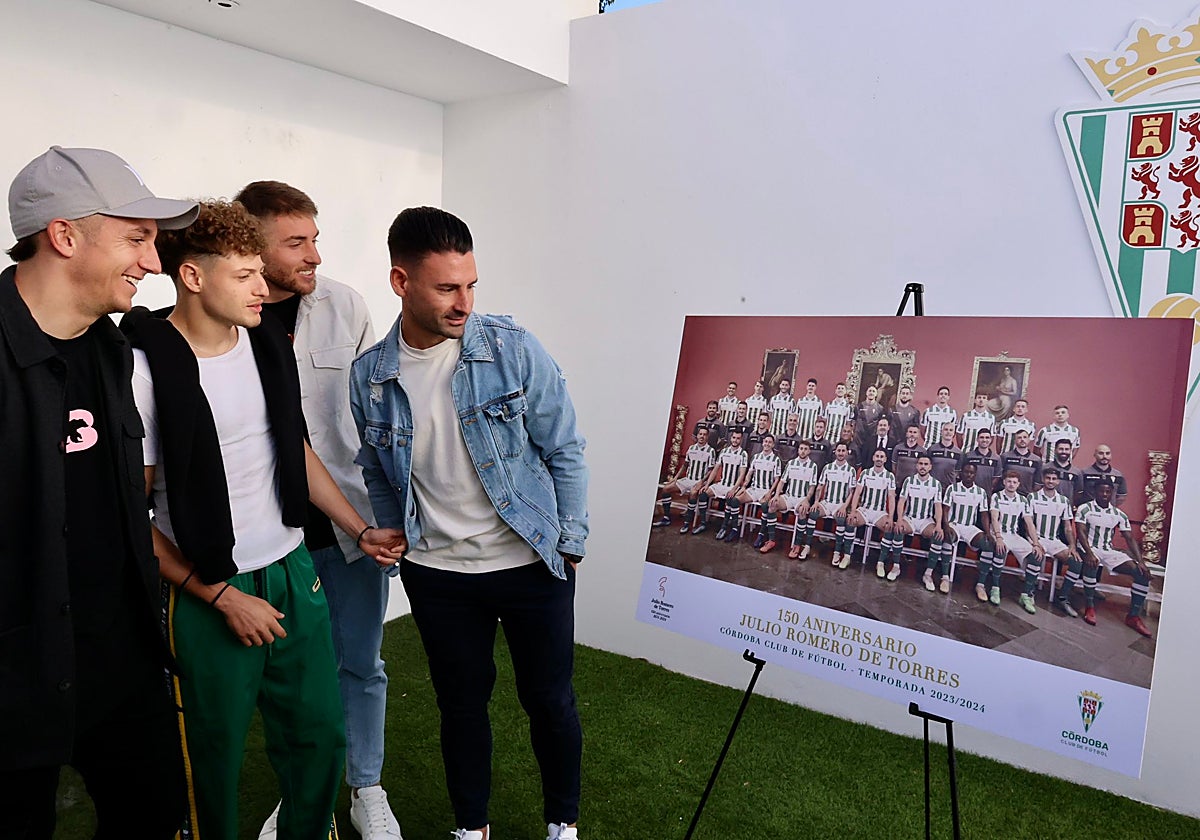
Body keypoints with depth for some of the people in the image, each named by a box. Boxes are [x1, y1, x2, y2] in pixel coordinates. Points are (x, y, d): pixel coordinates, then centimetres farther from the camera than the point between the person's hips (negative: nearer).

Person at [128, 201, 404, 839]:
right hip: (207, 595, -5)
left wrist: (362, 530, 11)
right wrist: (222, 598, -13)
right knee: (216, 754, 11)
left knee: (320, 732, 15)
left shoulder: (268, 342, 2)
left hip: (293, 571, 6)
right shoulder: (144, 367, -15)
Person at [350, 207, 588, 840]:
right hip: (438, 575, 2)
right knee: (461, 704, 16)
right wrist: (395, 544, 9)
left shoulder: (514, 350, -13)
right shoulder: (369, 376, -5)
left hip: (533, 564, -1)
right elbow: (378, 475, 10)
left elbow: (565, 451, -6)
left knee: (549, 700, 12)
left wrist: (569, 543, -4)